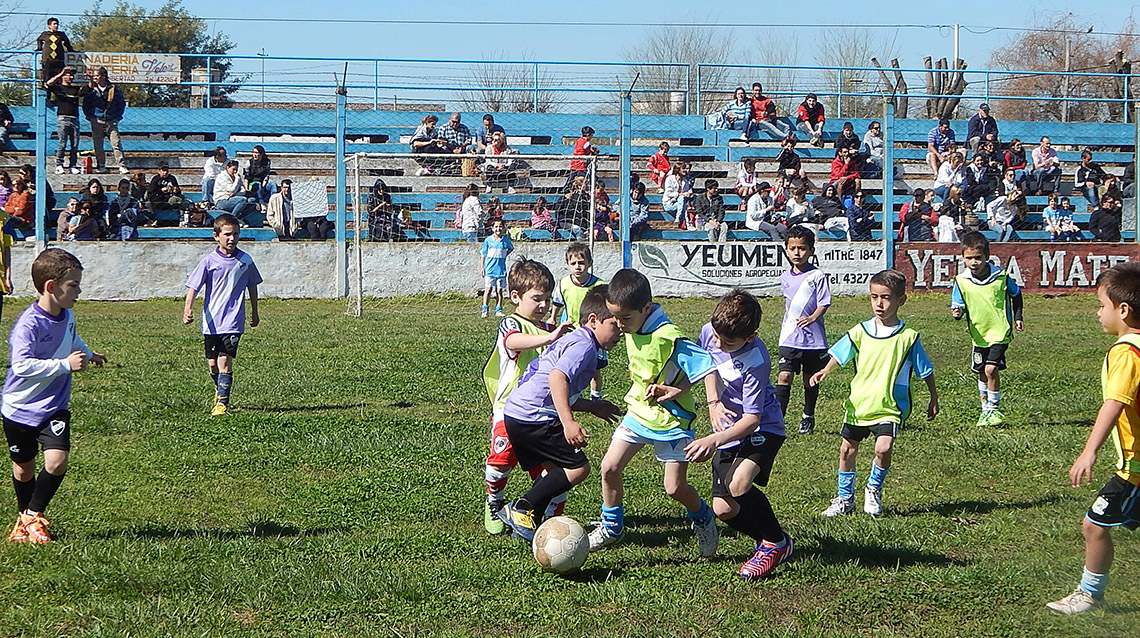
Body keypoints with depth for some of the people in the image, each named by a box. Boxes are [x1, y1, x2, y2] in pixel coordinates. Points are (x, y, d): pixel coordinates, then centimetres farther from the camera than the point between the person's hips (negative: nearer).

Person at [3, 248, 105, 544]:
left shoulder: (67, 316, 0)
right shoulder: (28, 325, -25)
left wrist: (88, 353, 31)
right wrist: (65, 364, -34)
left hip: (54, 407, 5)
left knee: (57, 462, -13)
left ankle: (33, 515, 8)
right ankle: (24, 516, 36)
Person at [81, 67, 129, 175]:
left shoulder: (114, 89, 7)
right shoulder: (92, 90, 8)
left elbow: (122, 104, 15)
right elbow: (85, 104, 12)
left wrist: (117, 116, 8)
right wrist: (89, 116, 1)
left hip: (111, 122, -1)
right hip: (97, 122, 1)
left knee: (116, 144, -10)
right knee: (98, 146, 2)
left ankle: (122, 166, -13)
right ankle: (101, 166, 13)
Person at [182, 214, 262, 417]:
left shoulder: (245, 260, 1)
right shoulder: (208, 260, -4)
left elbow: (252, 286, 17)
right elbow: (193, 287, -5)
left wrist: (254, 313, 25)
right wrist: (188, 310, -21)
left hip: (233, 321, -1)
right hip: (211, 322, 1)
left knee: (225, 360, -13)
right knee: (212, 363, 11)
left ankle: (222, 402, -11)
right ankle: (219, 390, 39)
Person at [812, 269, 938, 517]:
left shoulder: (909, 337, -5)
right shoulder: (861, 332, 0)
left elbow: (925, 371, 4)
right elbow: (839, 354, 3)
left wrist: (934, 399, 9)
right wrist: (825, 371, -16)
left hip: (890, 407, -3)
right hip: (858, 404, 3)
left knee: (883, 448, -21)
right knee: (847, 449, 10)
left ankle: (874, 490, 6)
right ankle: (844, 498, 28)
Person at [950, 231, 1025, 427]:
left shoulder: (1000, 276, -12)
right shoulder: (961, 281, -8)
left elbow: (1016, 295, 7)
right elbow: (958, 305, -4)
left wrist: (1018, 317, 7)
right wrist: (957, 312, -27)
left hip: (1000, 332, -4)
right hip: (979, 335, 4)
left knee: (991, 369, -16)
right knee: (982, 372, 14)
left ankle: (994, 409, -2)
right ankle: (986, 410, 32)